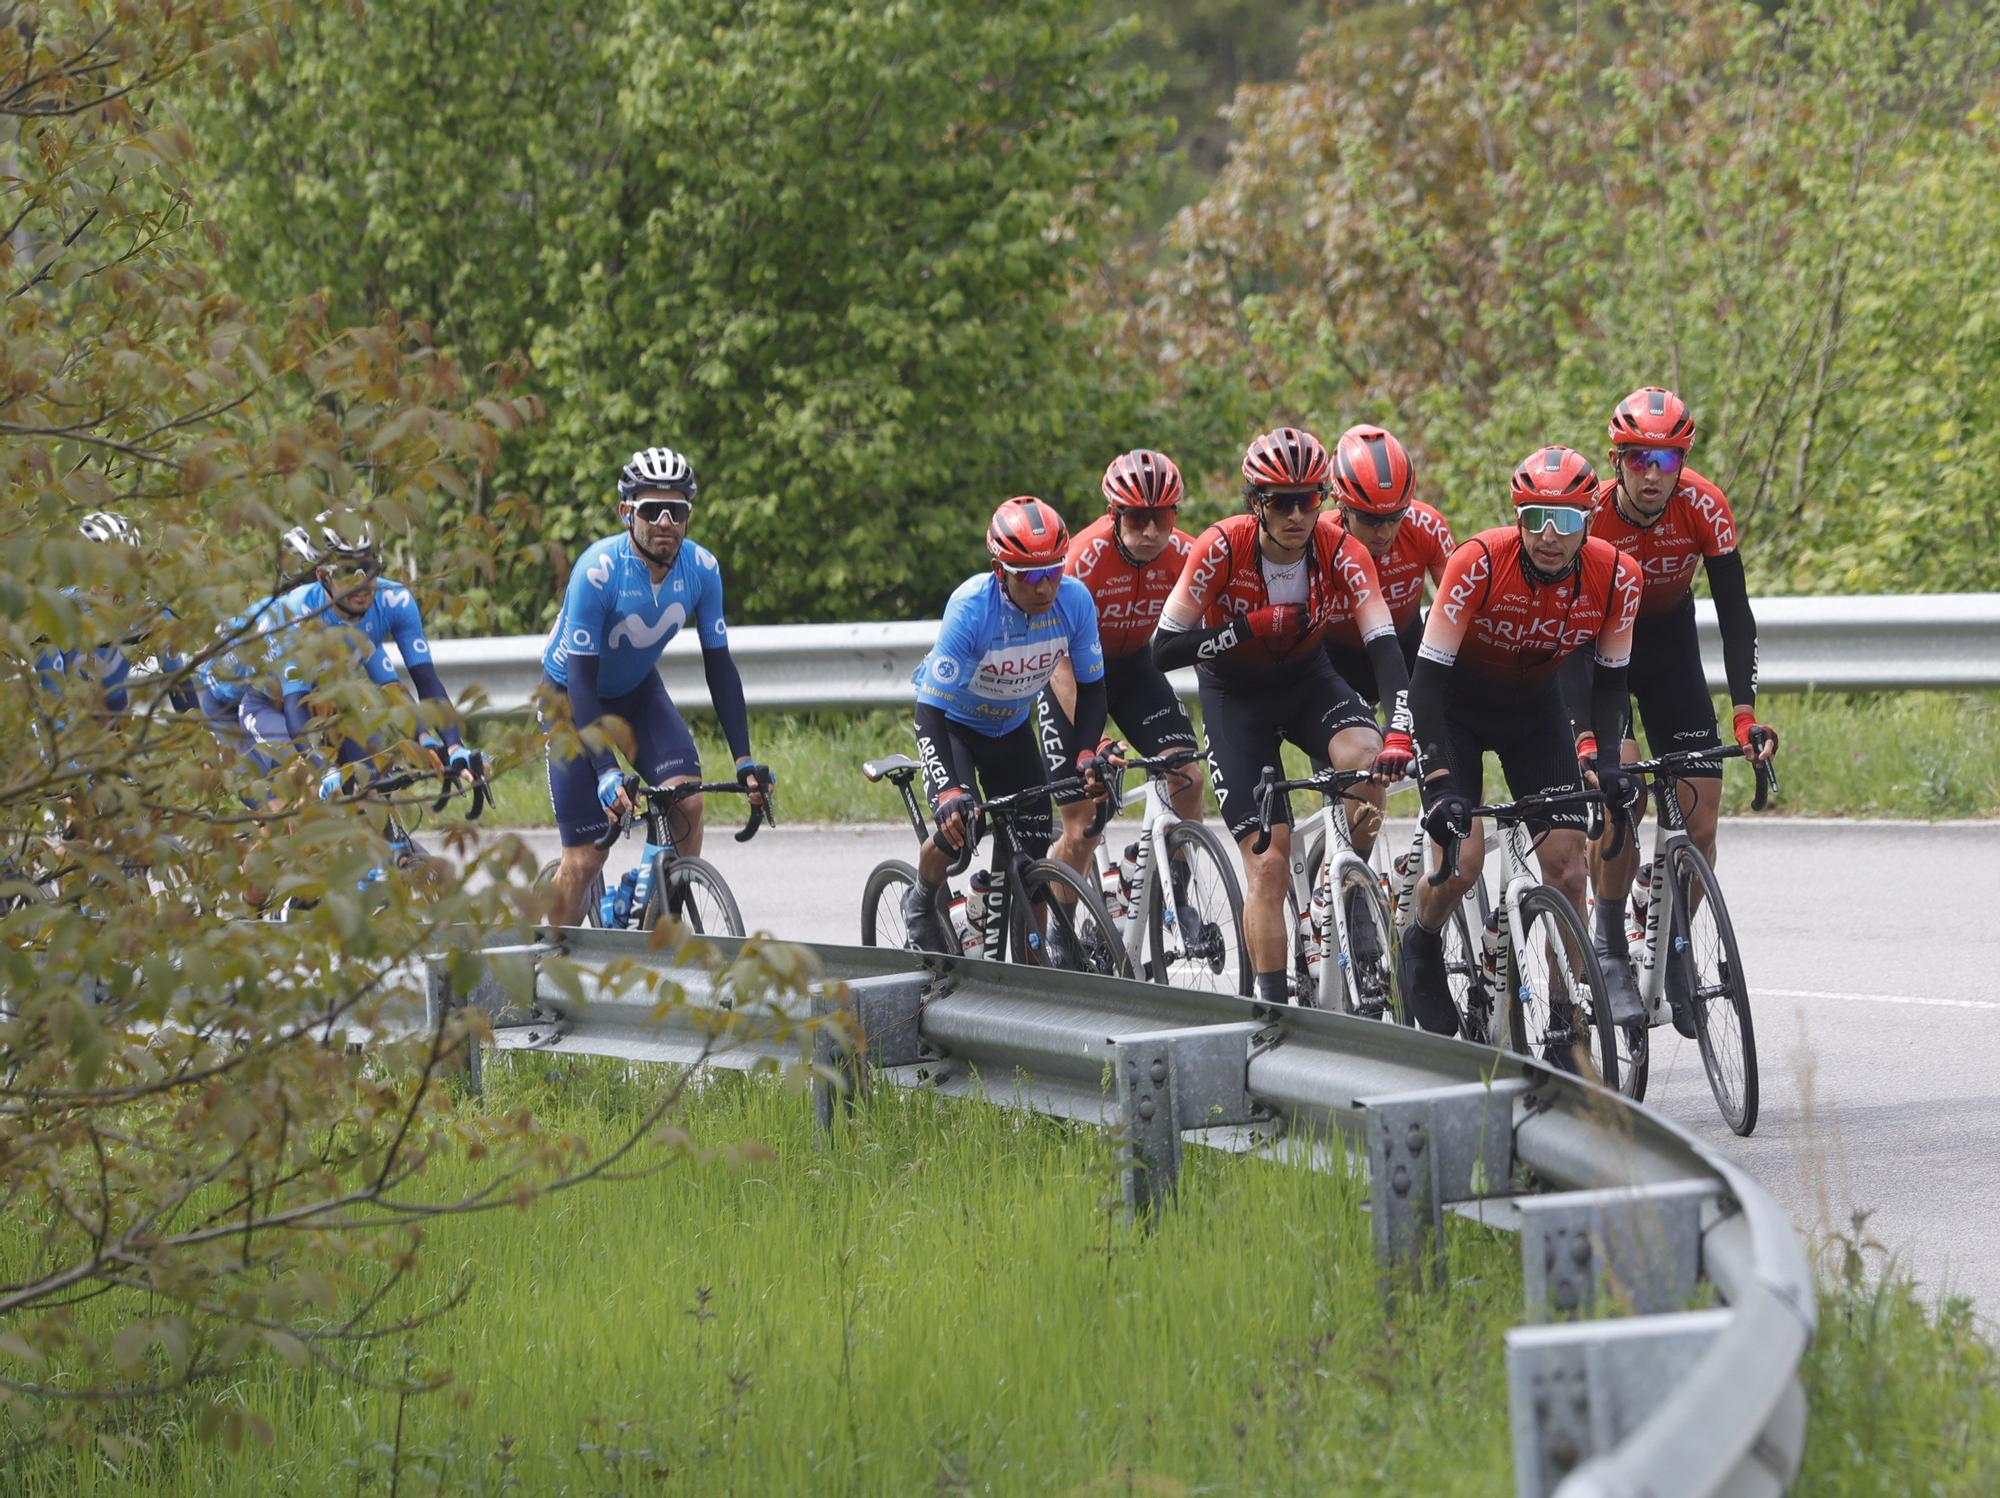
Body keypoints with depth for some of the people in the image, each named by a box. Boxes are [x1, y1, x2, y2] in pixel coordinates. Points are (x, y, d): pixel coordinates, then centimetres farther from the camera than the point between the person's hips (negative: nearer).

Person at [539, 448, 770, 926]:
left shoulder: (701, 568, -18)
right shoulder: (599, 570, -32)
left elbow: (719, 666, -10)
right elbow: (581, 679, -32)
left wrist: (745, 760, -17)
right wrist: (606, 773, -39)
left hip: (637, 688, 4)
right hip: (570, 693, -4)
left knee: (688, 800, -22)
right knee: (586, 856, -10)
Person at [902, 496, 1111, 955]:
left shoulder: (1074, 600, -25)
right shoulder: (971, 607, -37)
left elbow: (1091, 685, -10)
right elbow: (931, 709, -37)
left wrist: (1088, 753, -27)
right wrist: (949, 793, -49)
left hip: (1010, 727, 4)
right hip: (951, 718, -4)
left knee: (1037, 848, -3)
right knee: (958, 824, -24)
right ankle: (921, 903, 8)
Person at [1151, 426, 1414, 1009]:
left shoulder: (1340, 552, -22)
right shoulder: (1222, 548, -25)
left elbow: (1385, 648, -29)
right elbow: (1164, 649, -22)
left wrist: (1400, 735, -44)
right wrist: (1248, 627, -34)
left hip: (1307, 680, 2)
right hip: (1236, 695, -2)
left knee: (1366, 758, -32)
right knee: (1269, 863, -11)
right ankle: (1273, 1006, -2)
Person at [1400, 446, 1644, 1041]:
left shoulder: (1615, 576, -22)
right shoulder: (1480, 563, -32)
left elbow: (1610, 675, -6)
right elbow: (1427, 674, -31)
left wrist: (1610, 760, -22)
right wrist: (1442, 782, -40)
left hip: (1533, 705, 3)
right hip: (1455, 701, -3)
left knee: (1567, 866, -9)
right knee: (1461, 857, -20)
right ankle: (1422, 944, 13)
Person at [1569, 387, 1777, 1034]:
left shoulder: (1703, 507, -23)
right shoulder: (1591, 513, -29)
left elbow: (1734, 613, -21)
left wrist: (1745, 712, -33)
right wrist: (1584, 736, -41)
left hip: (1669, 644, 2)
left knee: (1700, 819, -7)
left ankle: (1673, 947, 15)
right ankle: (1610, 947, -8)